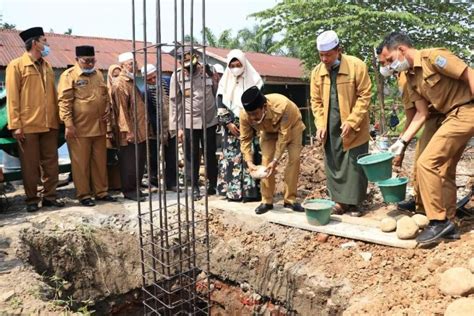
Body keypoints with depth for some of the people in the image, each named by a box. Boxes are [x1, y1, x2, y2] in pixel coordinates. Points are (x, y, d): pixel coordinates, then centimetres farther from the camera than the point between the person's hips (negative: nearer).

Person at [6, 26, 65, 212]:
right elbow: (12, 97, -6)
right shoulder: (16, 65, -2)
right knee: (30, 165, 4)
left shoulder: (47, 66, 15)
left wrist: (57, 119, 10)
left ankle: (49, 196, 19)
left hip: (49, 124, 5)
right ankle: (32, 200, 15)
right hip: (28, 125, -5)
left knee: (51, 162, 8)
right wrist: (15, 125, -12)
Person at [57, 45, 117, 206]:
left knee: (100, 162, 11)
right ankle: (83, 195, 12)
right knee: (81, 163, 2)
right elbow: (64, 101, -10)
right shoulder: (69, 75, -6)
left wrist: (106, 113, 9)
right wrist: (69, 123, -16)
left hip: (99, 127, 6)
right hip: (79, 128, -6)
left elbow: (105, 95, 23)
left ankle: (101, 191, 21)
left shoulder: (98, 74, 14)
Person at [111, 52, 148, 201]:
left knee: (140, 162, 13)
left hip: (140, 130, 9)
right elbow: (122, 110, -18)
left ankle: (136, 188, 23)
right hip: (131, 132, -9)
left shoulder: (131, 82, 18)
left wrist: (145, 126, 19)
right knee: (130, 163, -1)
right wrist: (128, 131, -21)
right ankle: (129, 191, 9)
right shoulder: (120, 85, -12)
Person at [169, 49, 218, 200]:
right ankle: (194, 186, 18)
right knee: (192, 156, 5)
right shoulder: (177, 76, -4)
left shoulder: (208, 71, -1)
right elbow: (175, 102, -2)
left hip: (210, 120, 1)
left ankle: (212, 183, 25)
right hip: (189, 122, -1)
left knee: (210, 154, 10)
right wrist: (177, 127, -5)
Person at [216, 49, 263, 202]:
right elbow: (221, 105, 7)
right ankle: (233, 191, 9)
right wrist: (228, 123, -5)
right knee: (232, 158, 2)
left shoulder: (254, 80, 1)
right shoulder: (225, 82, 10)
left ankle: (251, 191, -3)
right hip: (231, 127, 3)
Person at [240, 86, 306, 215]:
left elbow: (284, 135, -35)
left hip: (291, 126, -2)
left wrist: (276, 160, -36)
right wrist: (249, 162, -32)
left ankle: (290, 199, -2)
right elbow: (245, 139, -21)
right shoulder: (244, 114, -33)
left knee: (294, 159, -12)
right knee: (266, 161, -9)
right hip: (268, 130, 2)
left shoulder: (282, 106, -44)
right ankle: (266, 201, 1)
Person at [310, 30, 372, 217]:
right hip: (330, 127, 4)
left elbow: (364, 96, -11)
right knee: (333, 164, 7)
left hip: (352, 127, -4)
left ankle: (352, 203, 12)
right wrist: (320, 124, -5)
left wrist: (352, 121, -18)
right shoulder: (317, 72, 2)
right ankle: (339, 200, 18)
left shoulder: (356, 66, -11)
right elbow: (316, 101, 7)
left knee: (353, 165, 1)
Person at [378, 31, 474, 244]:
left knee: (426, 163, -13)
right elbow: (421, 113, 10)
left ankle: (438, 221, -4)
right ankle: (447, 221, 24)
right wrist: (402, 141, 5)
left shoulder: (433, 57, -15)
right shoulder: (411, 77, 10)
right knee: (445, 169, 13)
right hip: (452, 116, 9)